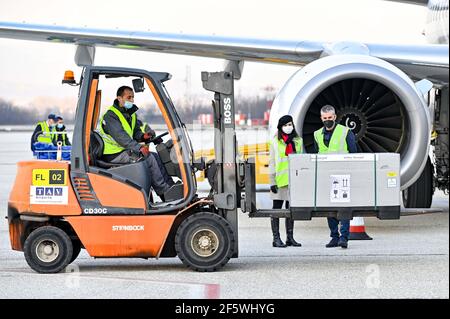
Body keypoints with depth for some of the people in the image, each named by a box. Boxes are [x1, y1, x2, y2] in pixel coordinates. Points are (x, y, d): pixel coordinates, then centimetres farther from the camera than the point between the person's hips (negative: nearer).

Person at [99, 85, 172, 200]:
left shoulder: (131, 113, 14)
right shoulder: (110, 115, -16)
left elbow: (135, 131, 14)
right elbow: (120, 136, -27)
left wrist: (142, 136, -12)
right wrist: (138, 148, -35)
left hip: (125, 150, 9)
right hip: (114, 155, -9)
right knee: (148, 158, -21)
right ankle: (164, 192, -16)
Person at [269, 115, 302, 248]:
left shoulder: (298, 141, 14)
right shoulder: (275, 141, 4)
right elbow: (272, 162, 0)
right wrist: (272, 181, -8)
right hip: (280, 180, -3)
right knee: (277, 208, -1)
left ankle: (290, 237, 12)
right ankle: (276, 238, 0)